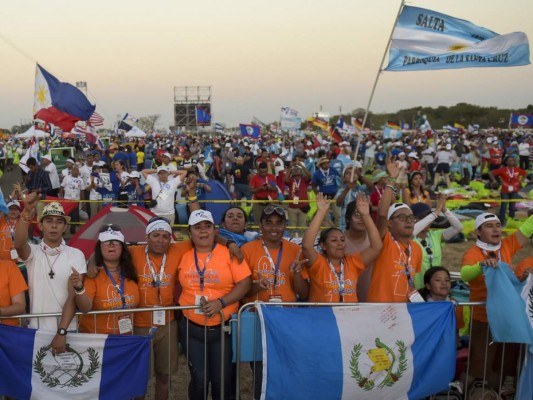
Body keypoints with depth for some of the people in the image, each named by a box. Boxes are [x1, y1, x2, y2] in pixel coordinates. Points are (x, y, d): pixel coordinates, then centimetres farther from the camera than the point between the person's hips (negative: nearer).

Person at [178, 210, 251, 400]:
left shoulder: (229, 253, -6)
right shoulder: (184, 255, 2)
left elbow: (245, 283, -11)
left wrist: (221, 302, -21)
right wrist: (181, 307, -1)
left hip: (223, 327, -1)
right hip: (192, 328, 2)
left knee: (222, 378, 9)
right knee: (199, 378, 8)